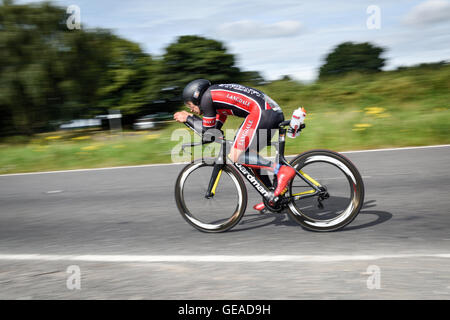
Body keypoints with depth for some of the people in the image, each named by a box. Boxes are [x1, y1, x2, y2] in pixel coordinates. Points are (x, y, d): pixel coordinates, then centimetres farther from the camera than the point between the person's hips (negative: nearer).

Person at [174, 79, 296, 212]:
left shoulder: (206, 96, 1)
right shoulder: (219, 95, 28)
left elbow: (208, 130, 5)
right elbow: (216, 128, 31)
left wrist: (188, 118, 18)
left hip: (262, 112, -10)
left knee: (235, 156, -7)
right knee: (248, 154, 19)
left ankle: (281, 170, -16)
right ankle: (271, 196, 20)